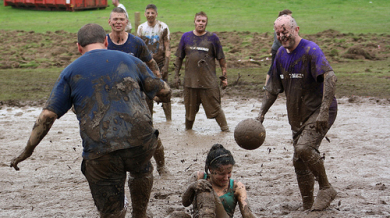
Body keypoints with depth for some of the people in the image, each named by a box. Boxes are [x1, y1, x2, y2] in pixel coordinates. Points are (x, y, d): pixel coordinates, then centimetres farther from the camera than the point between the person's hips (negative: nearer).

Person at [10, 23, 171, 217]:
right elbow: (163, 90, 20)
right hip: (140, 142, 1)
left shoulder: (71, 72, 10)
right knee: (142, 171, 36)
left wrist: (28, 150, 12)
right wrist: (166, 94, 45)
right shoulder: (129, 61, 13)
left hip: (100, 153, -1)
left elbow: (48, 115, 4)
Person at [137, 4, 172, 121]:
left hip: (160, 63, -3)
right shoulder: (141, 28, 6)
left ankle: (168, 118, -1)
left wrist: (166, 66, -13)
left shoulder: (163, 27, -3)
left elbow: (167, 48, -4)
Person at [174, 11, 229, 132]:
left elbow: (221, 59, 4)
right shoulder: (186, 37, 7)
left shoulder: (212, 38, 1)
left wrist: (224, 77, 1)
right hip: (190, 80, 2)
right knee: (190, 108, 11)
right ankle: (188, 129, 27)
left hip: (209, 81, -2)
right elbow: (179, 58, 13)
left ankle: (225, 129, 7)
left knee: (215, 107, -2)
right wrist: (176, 75, 8)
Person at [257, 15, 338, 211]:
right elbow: (273, 87, 20)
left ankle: (326, 189, -8)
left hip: (319, 112, -8)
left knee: (304, 148, -27)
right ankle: (308, 206, 18)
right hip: (298, 116, 8)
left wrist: (324, 111, -35)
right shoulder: (281, 54, 9)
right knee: (299, 162, 6)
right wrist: (261, 113, 13)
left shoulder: (310, 50, -16)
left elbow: (330, 77, -28)